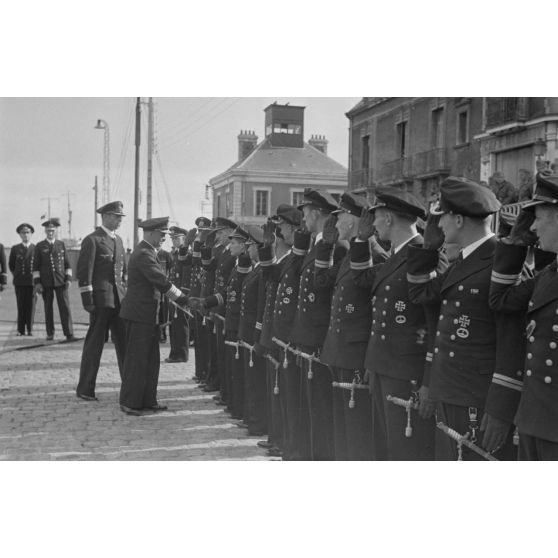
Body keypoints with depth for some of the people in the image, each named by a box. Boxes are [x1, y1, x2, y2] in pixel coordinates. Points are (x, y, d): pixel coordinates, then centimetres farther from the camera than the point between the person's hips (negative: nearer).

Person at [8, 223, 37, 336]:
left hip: (32, 281, 0)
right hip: (19, 283, 0)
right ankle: (21, 330, 5)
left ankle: (30, 329, 7)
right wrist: (16, 275, 12)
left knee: (31, 306, 0)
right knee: (21, 306, 0)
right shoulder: (15, 249, 7)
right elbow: (11, 264, 16)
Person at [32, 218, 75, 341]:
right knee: (48, 308, 5)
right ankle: (50, 333, 14)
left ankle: (69, 334, -8)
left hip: (61, 281, 0)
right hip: (46, 283, 0)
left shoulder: (61, 245, 9)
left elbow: (67, 263, 10)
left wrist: (68, 279, 1)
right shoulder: (39, 246, 4)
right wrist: (37, 282, -4)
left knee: (65, 307, -7)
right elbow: (35, 266, 3)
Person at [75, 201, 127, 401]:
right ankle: (85, 389, 9)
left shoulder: (118, 240, 17)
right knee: (95, 343, -1)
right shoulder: (92, 240, -7)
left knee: (124, 342, 7)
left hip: (119, 298, 7)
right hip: (101, 298, -7)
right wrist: (87, 301, -14)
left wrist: (126, 293, 16)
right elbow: (84, 272, -10)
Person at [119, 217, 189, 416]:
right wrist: (183, 299, -15)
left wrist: (180, 300, 9)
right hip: (139, 314, -10)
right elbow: (162, 282, -22)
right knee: (136, 360, -2)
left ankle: (148, 400, 21)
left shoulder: (148, 252, 14)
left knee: (151, 360, 14)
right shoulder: (143, 254, -18)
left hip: (149, 315, 10)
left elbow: (159, 282, 16)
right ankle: (129, 403, 6)